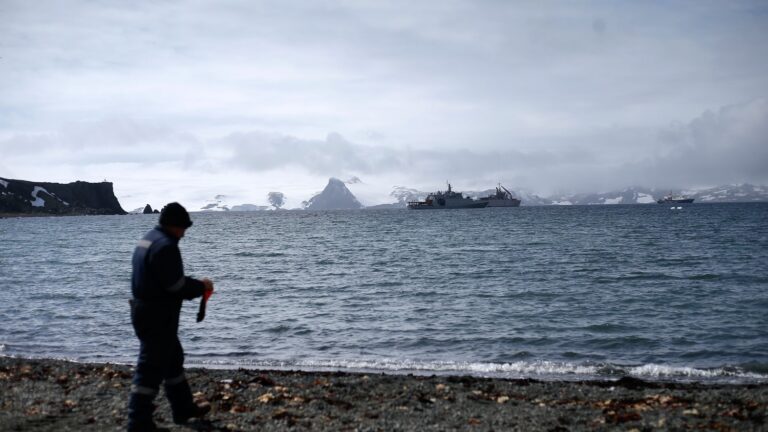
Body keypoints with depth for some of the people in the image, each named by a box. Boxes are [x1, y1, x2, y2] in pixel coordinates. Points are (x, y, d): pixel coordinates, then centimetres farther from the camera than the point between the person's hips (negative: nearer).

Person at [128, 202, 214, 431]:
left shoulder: (147, 240, 13)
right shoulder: (165, 245, -20)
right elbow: (177, 285, -22)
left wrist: (194, 284, 10)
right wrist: (201, 286, -5)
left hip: (145, 311, 11)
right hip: (158, 317, -11)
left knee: (172, 359, 21)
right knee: (151, 368, -4)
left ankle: (183, 408, 33)